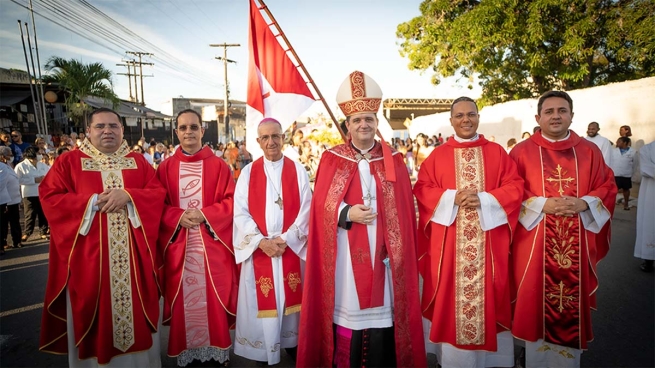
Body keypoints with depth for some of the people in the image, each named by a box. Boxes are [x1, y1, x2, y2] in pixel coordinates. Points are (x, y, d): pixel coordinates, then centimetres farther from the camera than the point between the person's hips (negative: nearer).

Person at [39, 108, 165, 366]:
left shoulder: (138, 162, 8)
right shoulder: (69, 162, 4)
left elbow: (157, 194, -1)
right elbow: (50, 198, -5)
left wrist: (128, 195, -18)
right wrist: (93, 201, -16)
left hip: (135, 255, 2)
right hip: (89, 255, -1)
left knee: (136, 307, 11)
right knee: (94, 310, 8)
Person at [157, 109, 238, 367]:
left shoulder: (218, 165, 2)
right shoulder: (166, 167, 6)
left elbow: (229, 202, -2)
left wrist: (204, 215, -16)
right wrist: (179, 216, -15)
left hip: (212, 242, -1)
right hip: (179, 244, 1)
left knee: (213, 296, 3)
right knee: (184, 298, 7)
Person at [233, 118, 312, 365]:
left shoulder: (298, 170, 1)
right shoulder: (248, 172, 2)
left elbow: (305, 210, -4)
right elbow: (240, 212, -4)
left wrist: (286, 238, -13)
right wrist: (261, 240, -14)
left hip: (291, 247, 0)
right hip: (258, 248, 0)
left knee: (290, 297, 10)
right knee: (262, 300, 8)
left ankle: (292, 343, 29)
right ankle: (263, 349, 26)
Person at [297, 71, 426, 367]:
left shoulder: (393, 161, 7)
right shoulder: (332, 159, 4)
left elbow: (404, 210, 5)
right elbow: (321, 206, 0)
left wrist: (398, 250, -4)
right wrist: (346, 214, -18)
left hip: (382, 254, 1)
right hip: (346, 256, -1)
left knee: (382, 311, 5)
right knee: (347, 309, 4)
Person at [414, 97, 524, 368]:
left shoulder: (497, 152, 6)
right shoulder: (438, 155, 4)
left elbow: (514, 187, 0)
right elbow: (422, 190, -2)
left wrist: (483, 200, -15)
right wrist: (452, 198, -17)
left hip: (488, 242, 1)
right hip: (449, 241, 0)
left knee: (486, 294, 9)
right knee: (451, 292, 7)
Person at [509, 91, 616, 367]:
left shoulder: (590, 151, 8)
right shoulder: (522, 152, -1)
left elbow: (608, 188, 7)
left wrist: (584, 203, -12)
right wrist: (542, 204, -17)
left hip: (576, 245, 3)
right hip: (535, 244, -2)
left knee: (572, 304, 11)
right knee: (537, 302, 6)